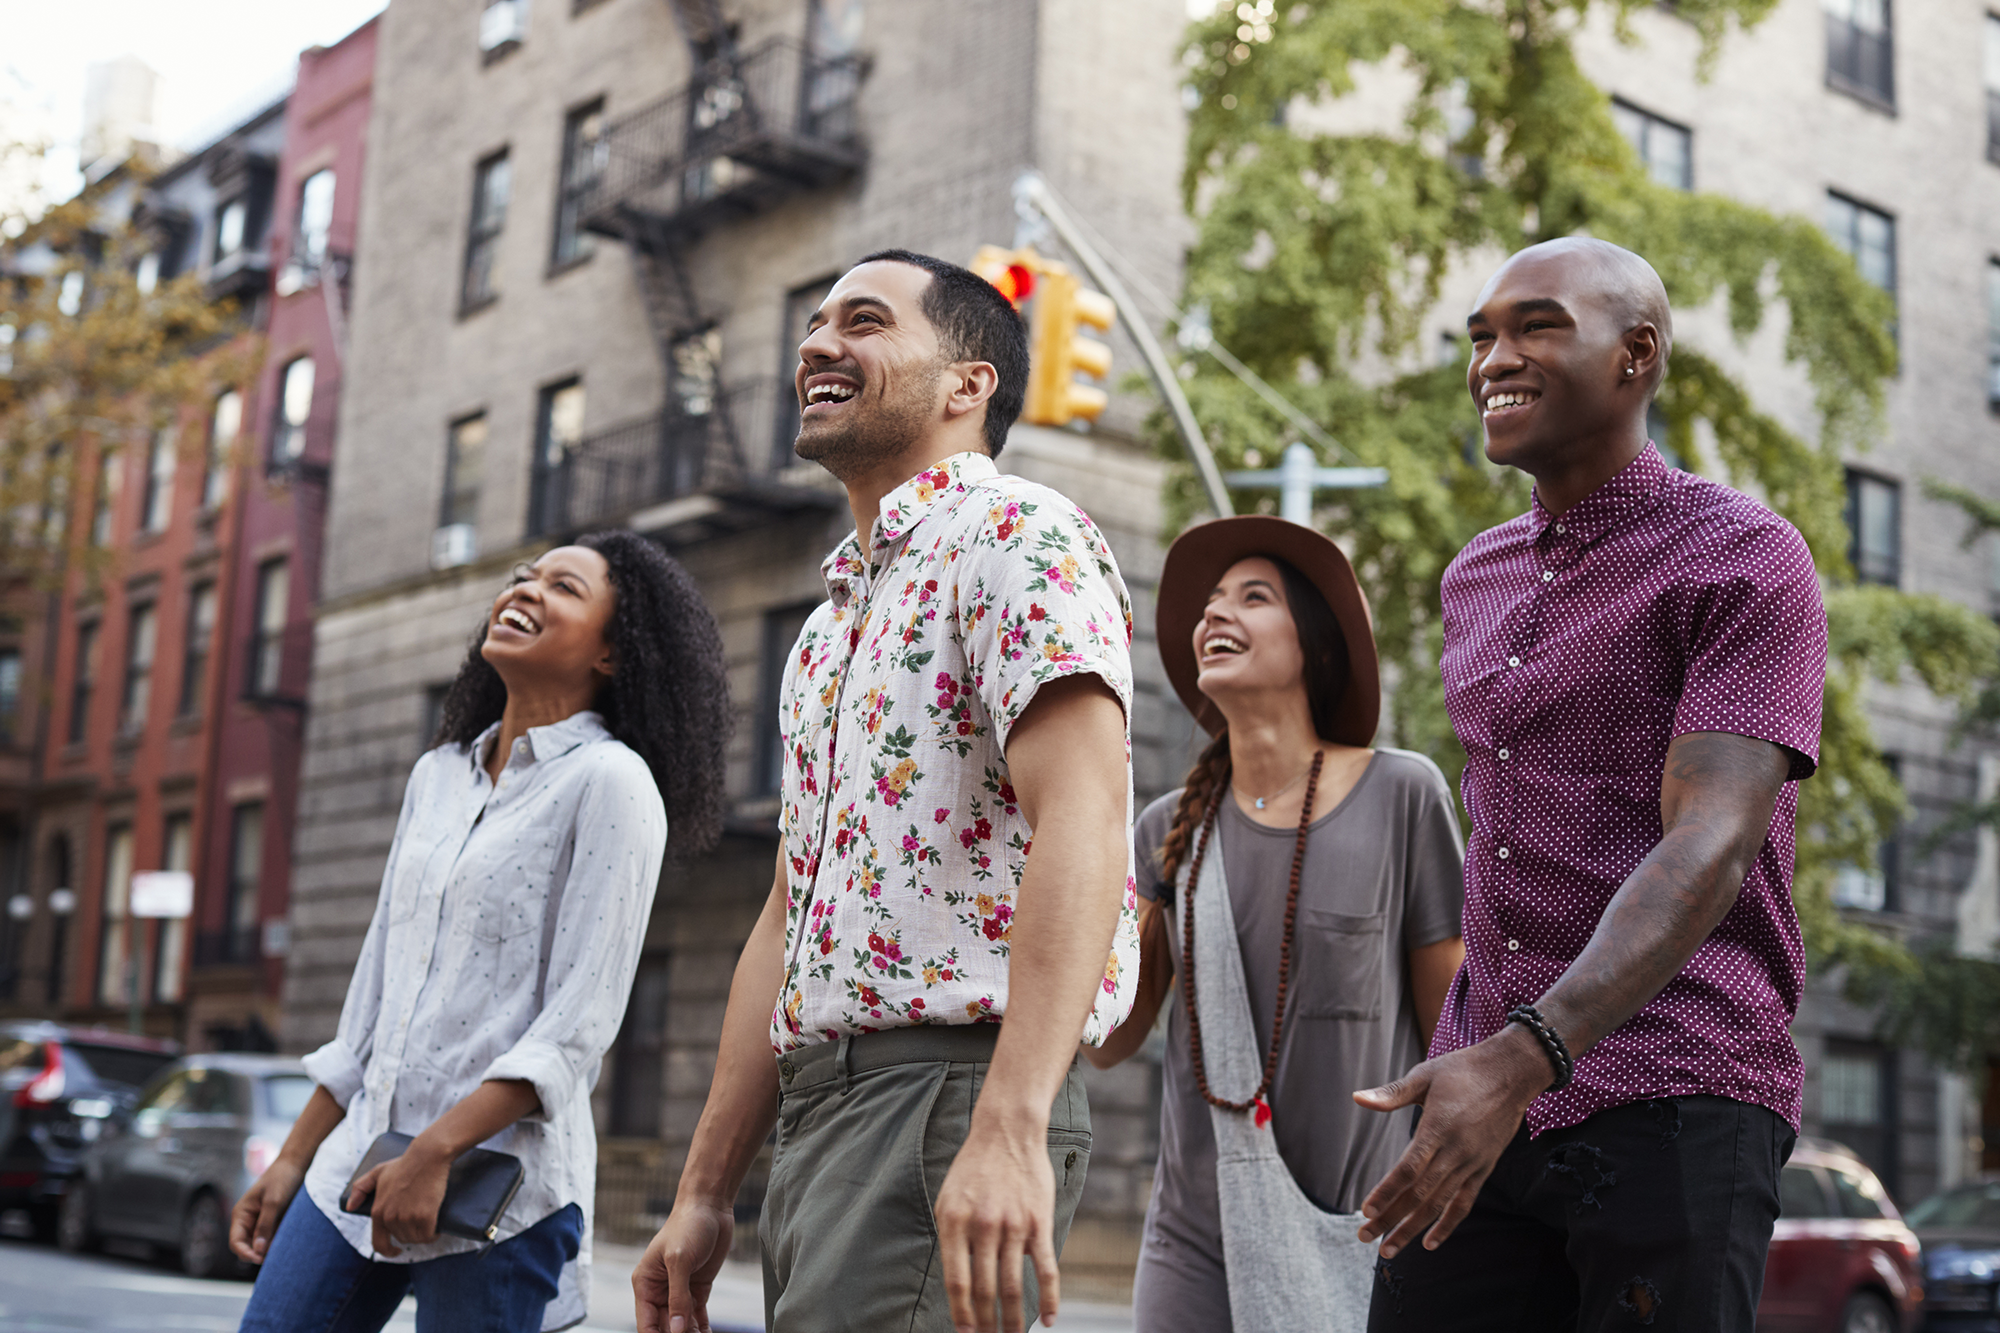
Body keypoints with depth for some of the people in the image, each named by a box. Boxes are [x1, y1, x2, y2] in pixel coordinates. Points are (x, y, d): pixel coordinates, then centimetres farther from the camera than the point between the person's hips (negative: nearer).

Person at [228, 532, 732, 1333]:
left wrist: (434, 1153, -19)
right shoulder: (438, 774, 15)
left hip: (496, 1180, -6)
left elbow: (580, 1022, -13)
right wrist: (293, 1159, 16)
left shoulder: (610, 781, -6)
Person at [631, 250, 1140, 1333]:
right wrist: (703, 1196, 17)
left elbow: (1081, 825, -20)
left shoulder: (1011, 534, -5)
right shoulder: (829, 626, 23)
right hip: (814, 1117, 9)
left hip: (945, 1093, -9)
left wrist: (1009, 1128, -30)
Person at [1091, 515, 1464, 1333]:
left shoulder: (1401, 795, -6)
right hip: (1197, 1246, 3)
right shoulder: (1174, 829, 4)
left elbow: (1456, 1030, -2)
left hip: (1361, 1242, -3)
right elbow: (1108, 1041, 3)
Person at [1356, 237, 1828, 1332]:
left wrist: (1523, 1057, -31)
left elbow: (1709, 851, -18)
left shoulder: (1749, 562, -6)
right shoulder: (1478, 581, 18)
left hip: (1674, 1106, -6)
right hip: (1485, 1093, 6)